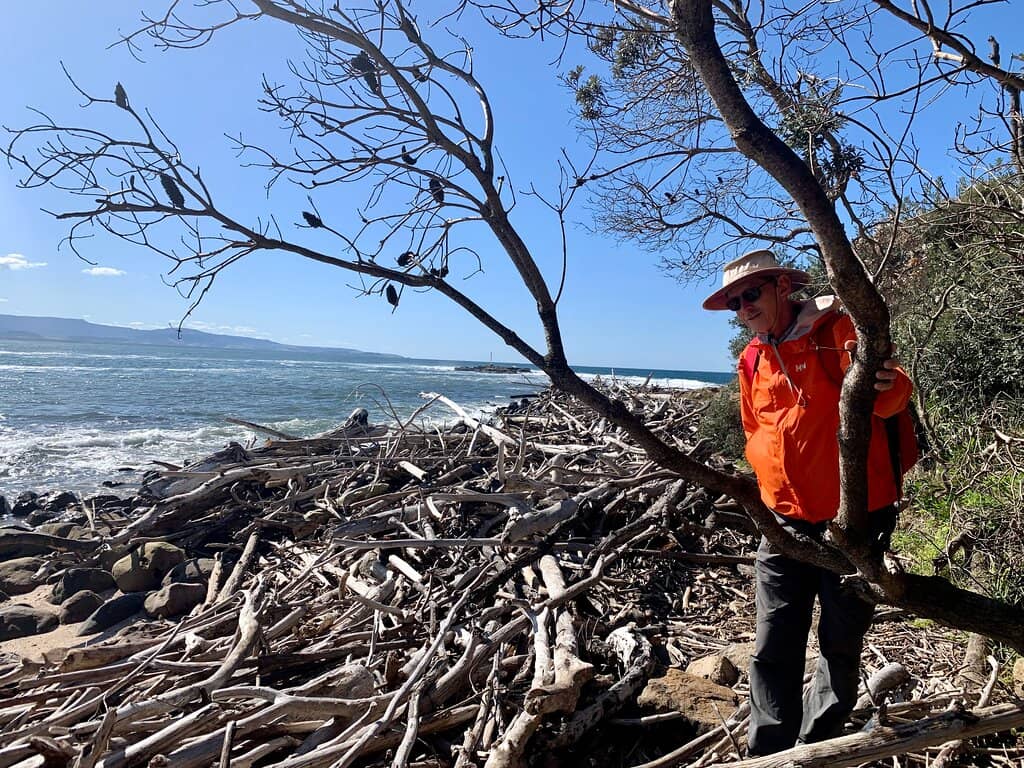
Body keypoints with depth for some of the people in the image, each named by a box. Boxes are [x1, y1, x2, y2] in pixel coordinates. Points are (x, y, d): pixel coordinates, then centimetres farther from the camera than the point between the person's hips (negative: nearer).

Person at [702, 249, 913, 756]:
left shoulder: (838, 328, -8)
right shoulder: (752, 360, 10)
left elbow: (890, 396, -19)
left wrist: (884, 386, -41)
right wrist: (770, 485, 3)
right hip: (785, 523, 5)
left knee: (841, 646, 10)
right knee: (772, 650, 5)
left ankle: (814, 751, 28)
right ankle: (768, 754, 16)